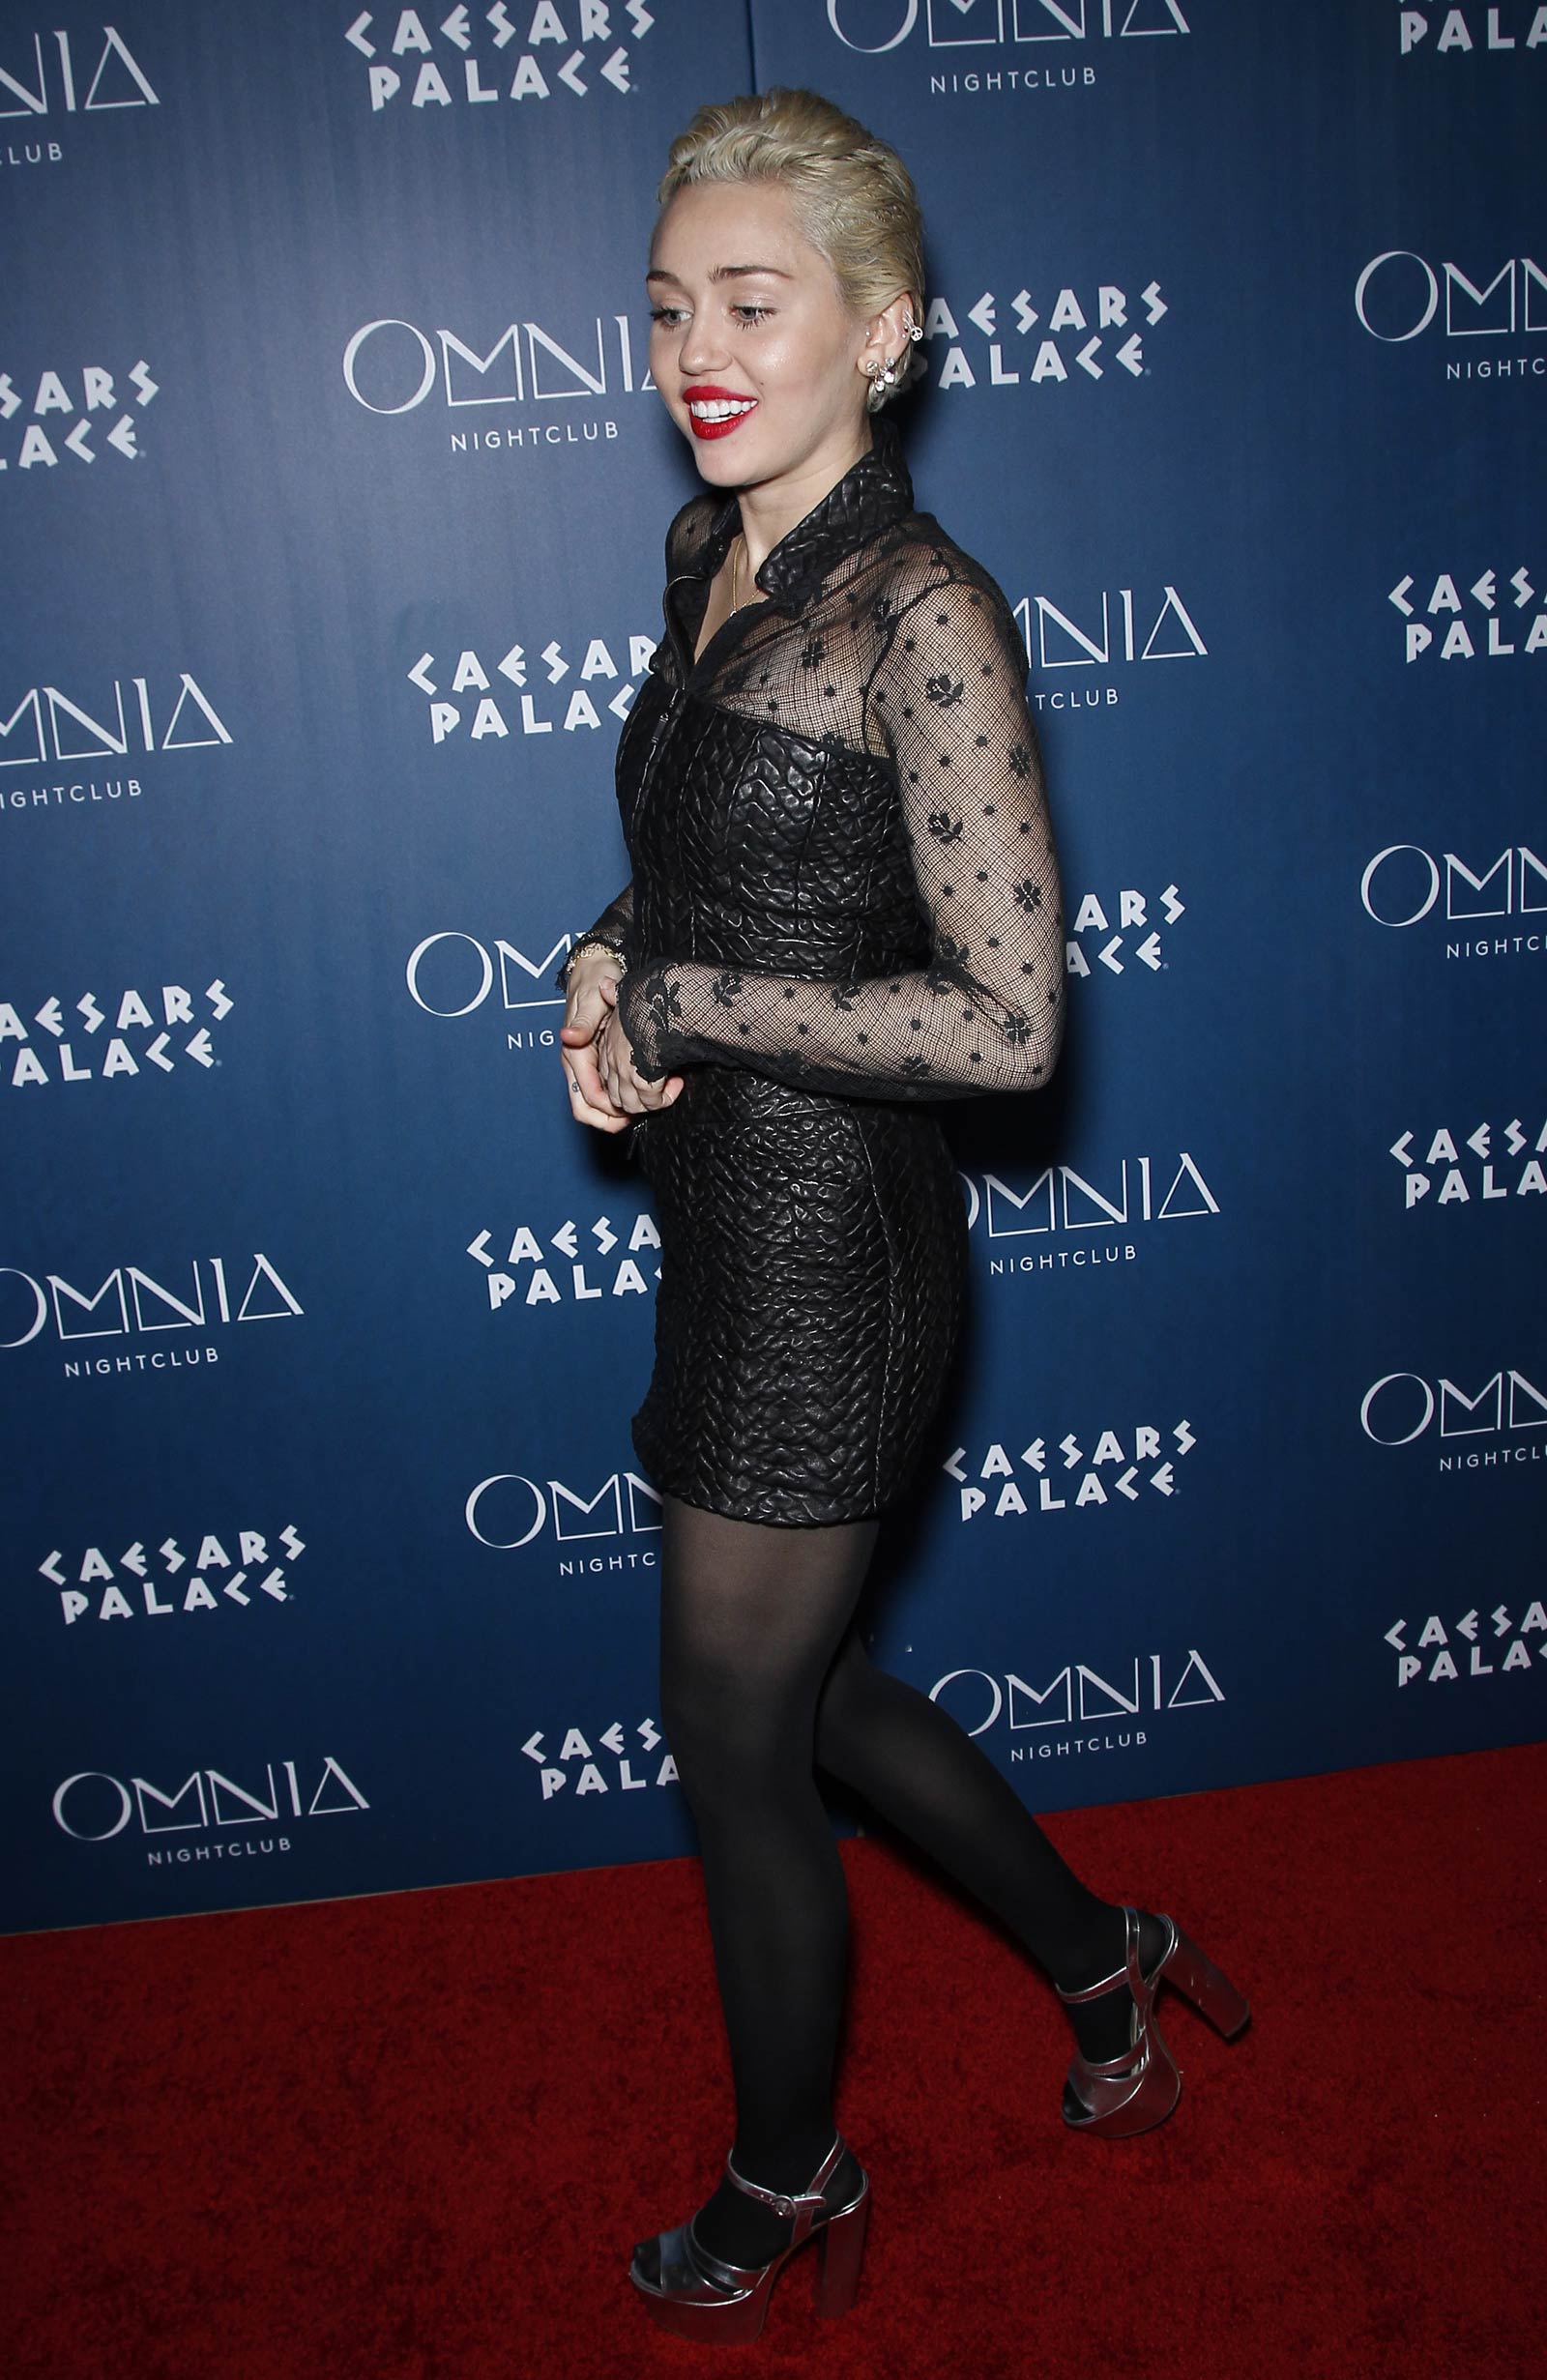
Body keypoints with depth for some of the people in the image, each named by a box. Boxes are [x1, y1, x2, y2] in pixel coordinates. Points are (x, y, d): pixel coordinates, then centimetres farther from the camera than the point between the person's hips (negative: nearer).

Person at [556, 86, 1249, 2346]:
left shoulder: (922, 613, -18)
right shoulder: (717, 568, 9)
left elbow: (1011, 1019, -21)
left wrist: (678, 1003, -16)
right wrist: (605, 972, -1)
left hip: (823, 1249, -9)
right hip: (731, 1228, 9)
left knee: (731, 1740, 9)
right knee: (797, 1688, 23)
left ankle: (787, 2191, 38)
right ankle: (1103, 1958, 47)